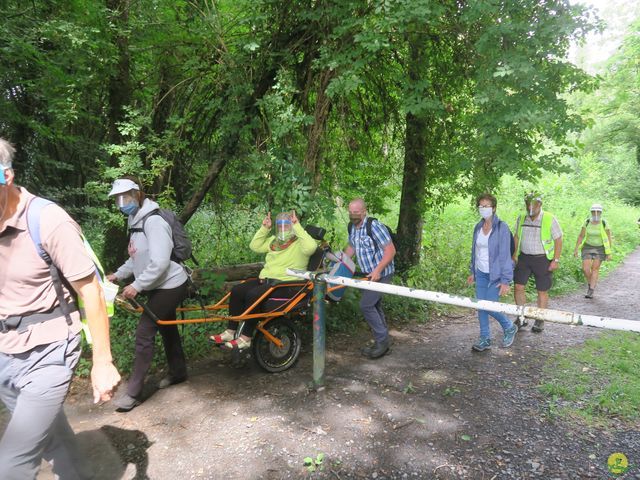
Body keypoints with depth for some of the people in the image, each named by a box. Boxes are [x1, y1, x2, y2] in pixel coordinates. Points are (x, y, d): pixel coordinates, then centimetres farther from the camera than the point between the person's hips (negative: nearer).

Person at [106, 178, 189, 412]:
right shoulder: (135, 221, 10)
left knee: (144, 334, -8)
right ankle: (178, 372, 37)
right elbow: (137, 258, 17)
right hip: (162, 286, 10)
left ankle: (133, 393, 2)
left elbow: (160, 262, -28)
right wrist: (118, 274, 6)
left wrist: (136, 285, -25)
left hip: (169, 286, -10)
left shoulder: (153, 221, -21)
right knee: (167, 329, 20)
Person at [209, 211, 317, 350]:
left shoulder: (299, 241, -4)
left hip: (287, 284, -8)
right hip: (265, 279, 8)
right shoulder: (274, 240, 21)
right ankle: (230, 331, -4)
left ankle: (246, 338, -19)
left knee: (253, 295, -30)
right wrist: (264, 228, 10)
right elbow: (255, 246, 20)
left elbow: (311, 247, -27)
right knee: (237, 291, -10)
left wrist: (297, 226, -23)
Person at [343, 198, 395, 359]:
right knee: (374, 306, 14)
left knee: (366, 305, -11)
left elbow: (391, 250, -22)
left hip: (381, 274, -9)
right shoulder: (353, 228, 5)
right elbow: (351, 248, 20)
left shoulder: (374, 226, -21)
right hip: (369, 274, 9)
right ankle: (383, 341, 26)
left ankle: (382, 340, 1)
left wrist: (378, 270, -28)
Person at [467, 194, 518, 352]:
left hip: (495, 274, -6)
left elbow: (505, 254, -15)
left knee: (490, 307, -6)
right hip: (480, 273, 6)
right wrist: (473, 272, 17)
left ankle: (509, 328, 23)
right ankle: (485, 339, 20)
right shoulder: (478, 227, 5)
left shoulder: (502, 227, -13)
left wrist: (505, 280, -17)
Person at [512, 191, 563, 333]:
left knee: (542, 291, 6)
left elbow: (558, 240, -6)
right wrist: (515, 254, 9)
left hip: (543, 259, -3)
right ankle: (521, 318, 12)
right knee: (518, 286, -2)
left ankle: (540, 320, 21)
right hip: (524, 258, 4)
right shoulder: (521, 219, 4)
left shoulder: (550, 220, -9)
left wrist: (556, 260, -11)